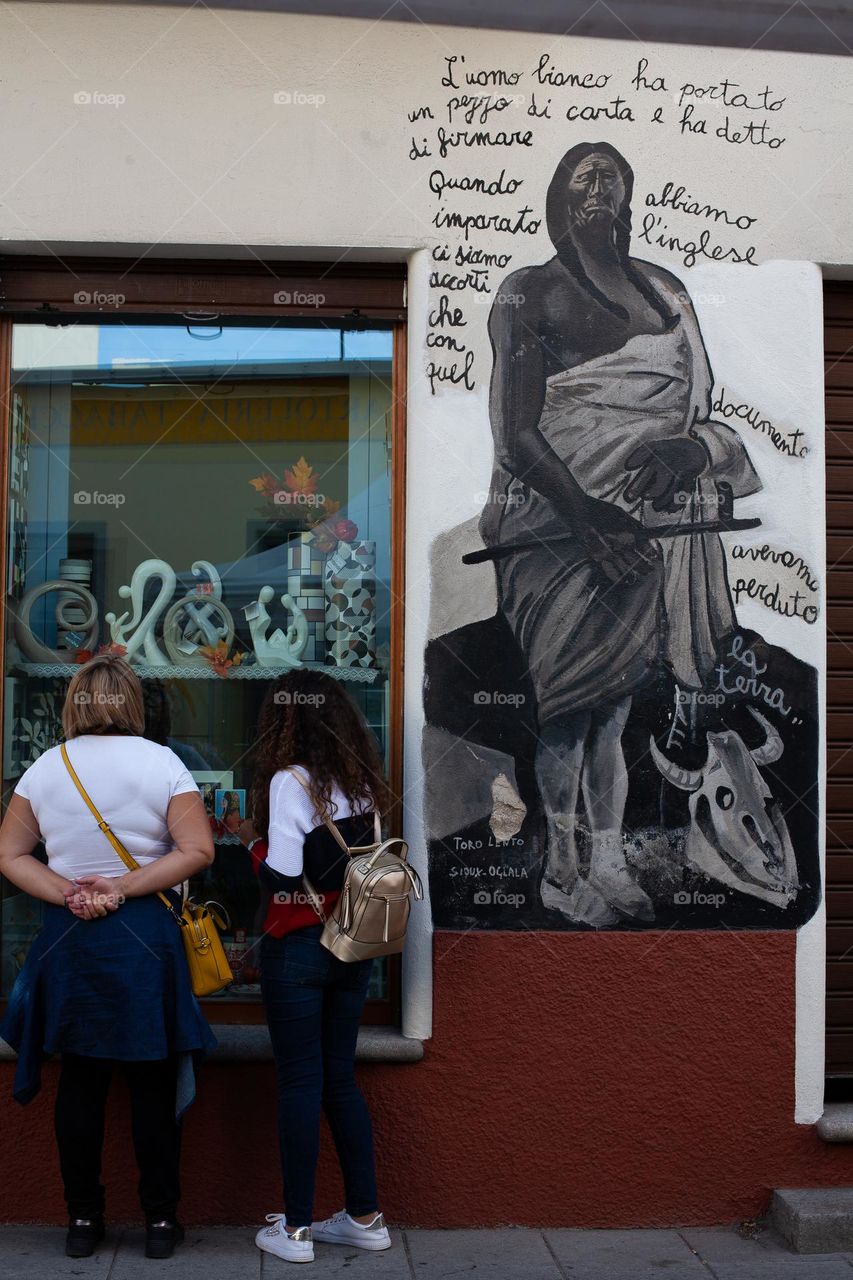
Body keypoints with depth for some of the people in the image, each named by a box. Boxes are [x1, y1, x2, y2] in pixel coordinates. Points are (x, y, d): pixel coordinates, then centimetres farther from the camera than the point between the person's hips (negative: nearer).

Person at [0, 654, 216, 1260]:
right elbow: (197, 851, -12)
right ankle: (161, 1220, 15)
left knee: (80, 1084, 12)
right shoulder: (160, 763, -6)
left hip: (68, 939, 3)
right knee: (154, 1084, 7)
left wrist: (69, 894, -6)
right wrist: (123, 888, -10)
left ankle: (83, 1220, 20)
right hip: (146, 936, -2)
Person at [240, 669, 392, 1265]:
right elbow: (359, 859, 11)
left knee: (301, 1082, 2)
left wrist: (253, 837, 0)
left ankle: (296, 1228, 12)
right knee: (341, 1078, 15)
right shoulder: (362, 782, 6)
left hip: (299, 947, -6)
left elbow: (280, 875, -19)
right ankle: (365, 1216, 21)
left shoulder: (291, 780, -13)